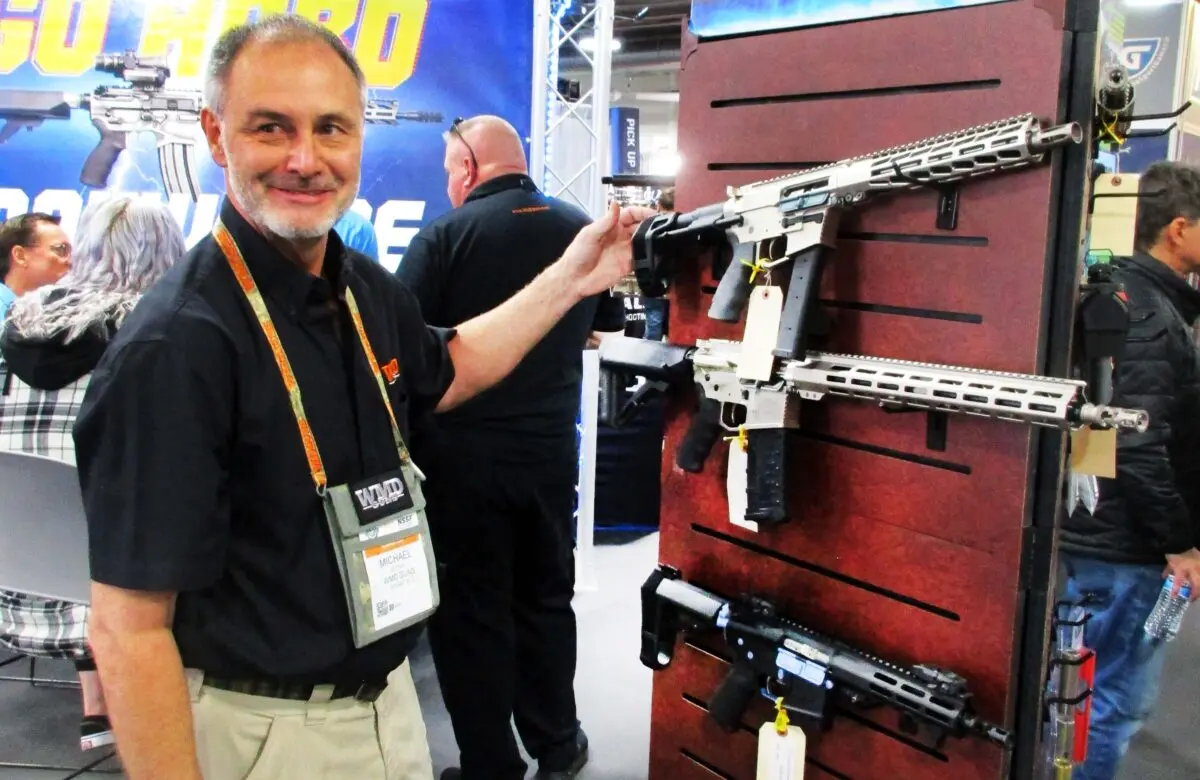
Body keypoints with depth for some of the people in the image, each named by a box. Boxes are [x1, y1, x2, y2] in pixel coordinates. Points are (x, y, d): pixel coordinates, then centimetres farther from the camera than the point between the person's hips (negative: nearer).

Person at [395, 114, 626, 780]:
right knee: (545, 599, 19)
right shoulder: (581, 230, 2)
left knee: (471, 612, 8)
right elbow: (608, 323, 18)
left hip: (463, 456, -4)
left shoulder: (444, 236, -13)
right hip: (551, 450, 5)